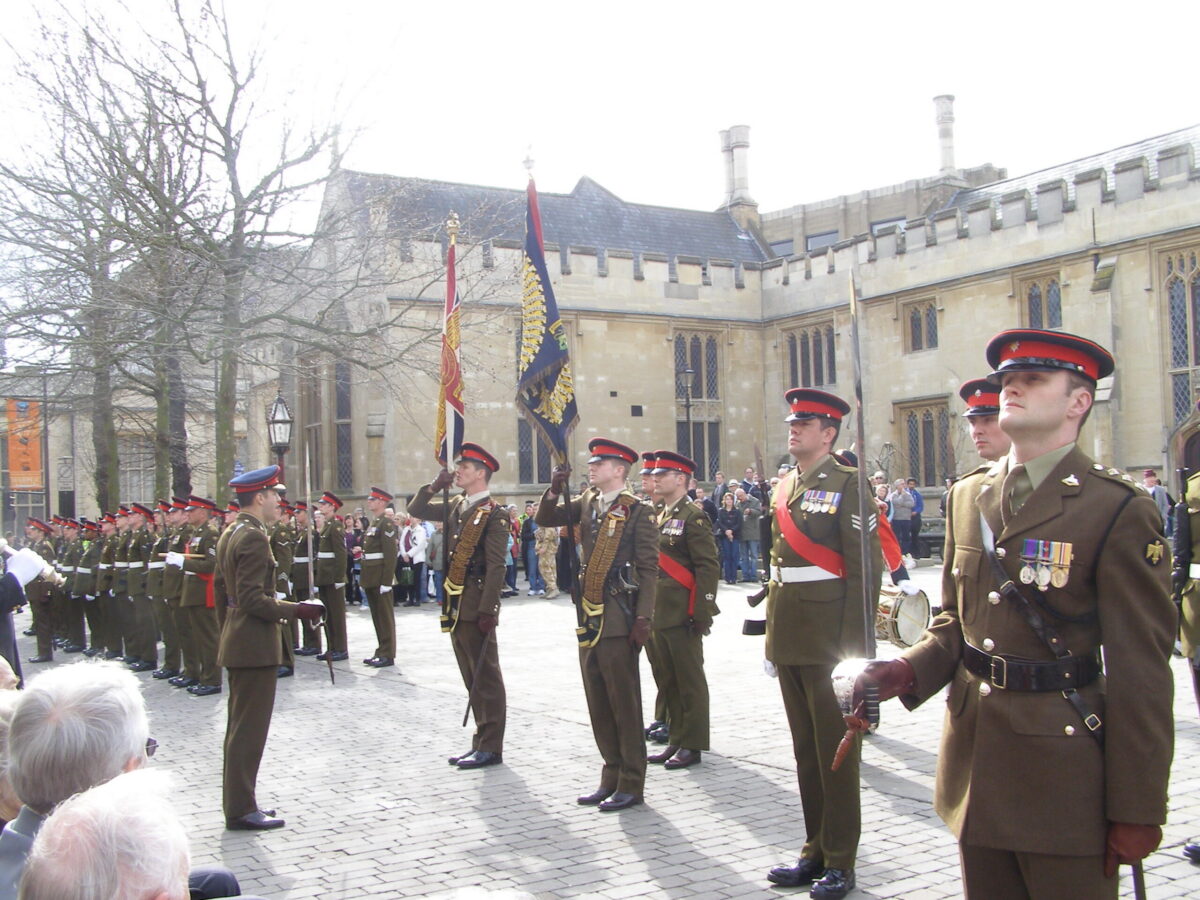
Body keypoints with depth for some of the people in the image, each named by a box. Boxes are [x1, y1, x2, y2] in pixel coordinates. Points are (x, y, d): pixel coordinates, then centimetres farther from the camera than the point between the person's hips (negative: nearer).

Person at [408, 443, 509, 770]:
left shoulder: (493, 513, -11)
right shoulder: (455, 507, 13)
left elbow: (496, 566, -16)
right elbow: (415, 509, 22)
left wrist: (487, 610, -21)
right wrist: (435, 486, 6)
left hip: (476, 606, -8)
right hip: (455, 606, 8)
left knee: (485, 676, -1)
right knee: (472, 677, 13)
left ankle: (490, 746, 5)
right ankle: (482, 742, 21)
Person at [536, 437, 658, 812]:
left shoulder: (638, 512, -8)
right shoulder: (588, 503, 12)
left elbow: (648, 568, -10)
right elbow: (545, 518, 13)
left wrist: (643, 619, -16)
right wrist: (555, 489, -5)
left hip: (619, 620, -7)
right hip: (589, 619, 7)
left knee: (624, 703, 0)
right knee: (598, 704, 12)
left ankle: (631, 784, 9)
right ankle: (611, 777, 23)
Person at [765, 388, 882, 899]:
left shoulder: (848, 485, -7)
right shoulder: (783, 489, 14)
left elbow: (865, 569, -12)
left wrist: (852, 643, -17)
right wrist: (773, 633, 15)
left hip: (829, 641, -7)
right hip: (789, 641, 7)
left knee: (835, 750, 2)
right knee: (805, 749, 14)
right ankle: (816, 851, 25)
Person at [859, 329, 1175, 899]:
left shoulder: (1120, 510, -10)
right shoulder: (967, 497, 9)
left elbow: (1141, 675, -11)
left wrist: (1138, 810, -11)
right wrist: (904, 673, -6)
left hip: (1064, 781, -5)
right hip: (977, 764, 6)